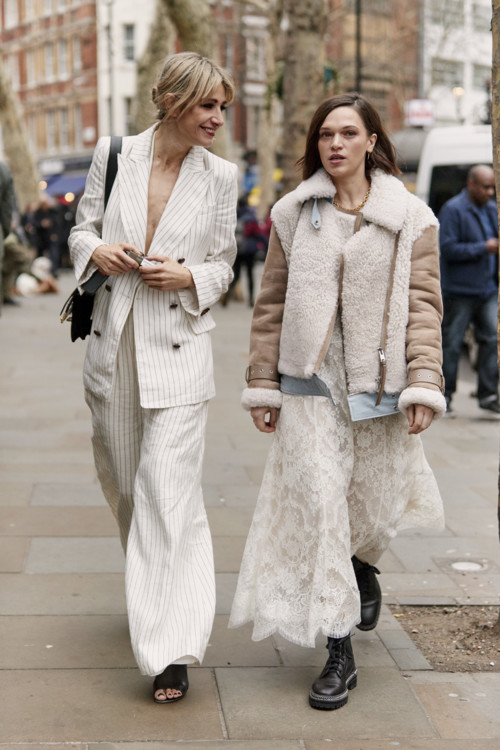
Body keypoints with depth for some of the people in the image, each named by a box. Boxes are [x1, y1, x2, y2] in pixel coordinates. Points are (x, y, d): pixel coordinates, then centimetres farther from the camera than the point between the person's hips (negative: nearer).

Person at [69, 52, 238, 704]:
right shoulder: (113, 154, 1)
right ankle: (152, 592, 42)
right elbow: (82, 228, 12)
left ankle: (172, 649, -5)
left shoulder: (221, 176, -1)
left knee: (169, 491, -9)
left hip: (179, 347, -3)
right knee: (121, 479, 16)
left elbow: (223, 266, 7)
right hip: (113, 343, 3)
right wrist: (96, 250, -10)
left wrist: (188, 276, -14)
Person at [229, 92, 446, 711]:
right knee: (319, 503, -8)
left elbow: (423, 306, 0)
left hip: (379, 382, 0)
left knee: (375, 507, 9)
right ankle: (338, 651, 0)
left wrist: (424, 385, -9)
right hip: (310, 382, 0)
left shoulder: (410, 218, 2)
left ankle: (362, 566, 47)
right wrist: (263, 385, 5)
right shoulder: (292, 213, 6)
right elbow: (271, 304, 8)